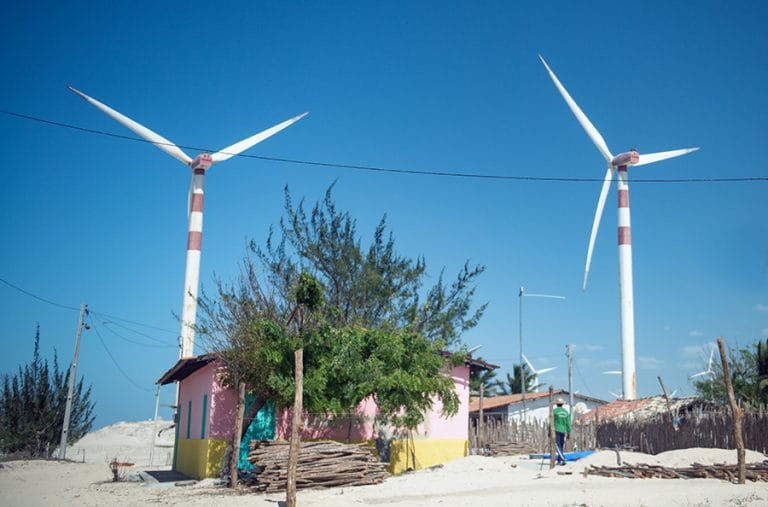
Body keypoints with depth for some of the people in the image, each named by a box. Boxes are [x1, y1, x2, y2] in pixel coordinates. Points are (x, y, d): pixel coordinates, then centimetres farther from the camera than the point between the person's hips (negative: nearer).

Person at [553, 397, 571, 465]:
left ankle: (563, 459, -23)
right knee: (561, 446, 12)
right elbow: (568, 423, 7)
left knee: (558, 445, -7)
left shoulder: (554, 411, -5)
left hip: (556, 430, -4)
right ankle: (559, 461, 13)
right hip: (563, 431, 5)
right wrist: (569, 433, 11)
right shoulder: (566, 412, 8)